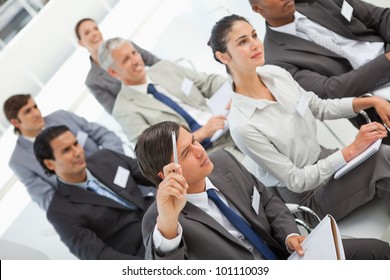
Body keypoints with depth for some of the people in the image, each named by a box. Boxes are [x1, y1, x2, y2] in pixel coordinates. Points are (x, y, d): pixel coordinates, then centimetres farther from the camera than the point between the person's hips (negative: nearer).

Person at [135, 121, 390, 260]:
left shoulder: (223, 160, -5)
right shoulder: (158, 221, -20)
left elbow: (269, 201, 7)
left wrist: (291, 235, -9)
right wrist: (167, 222, -53)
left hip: (285, 254, 6)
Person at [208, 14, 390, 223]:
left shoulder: (275, 73, -9)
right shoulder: (242, 125, -28)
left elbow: (320, 108, 8)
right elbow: (296, 181, -21)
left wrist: (372, 101, -3)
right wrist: (352, 150, -24)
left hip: (322, 157, 6)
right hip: (307, 196, -6)